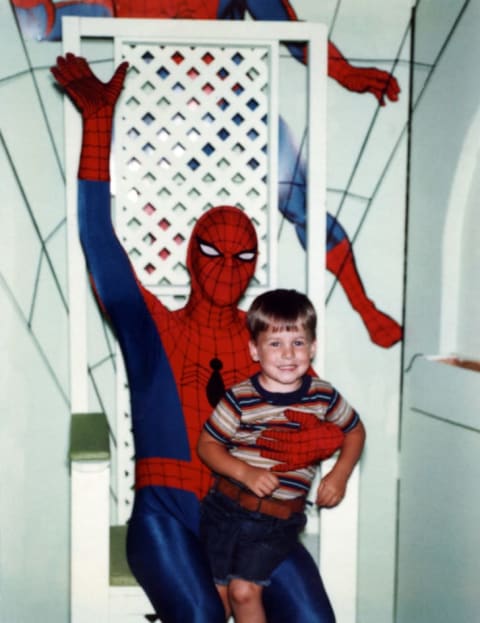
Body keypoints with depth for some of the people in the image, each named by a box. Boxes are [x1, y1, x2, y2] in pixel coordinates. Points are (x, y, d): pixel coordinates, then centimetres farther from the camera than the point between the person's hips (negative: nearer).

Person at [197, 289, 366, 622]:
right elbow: (207, 444, -5)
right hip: (226, 508, 0)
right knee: (217, 595, 9)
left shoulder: (323, 396, -4)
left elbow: (355, 431, 12)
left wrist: (340, 475, -1)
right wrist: (245, 472, -20)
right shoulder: (240, 399, -11)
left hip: (280, 521, 0)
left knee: (245, 590, -9)